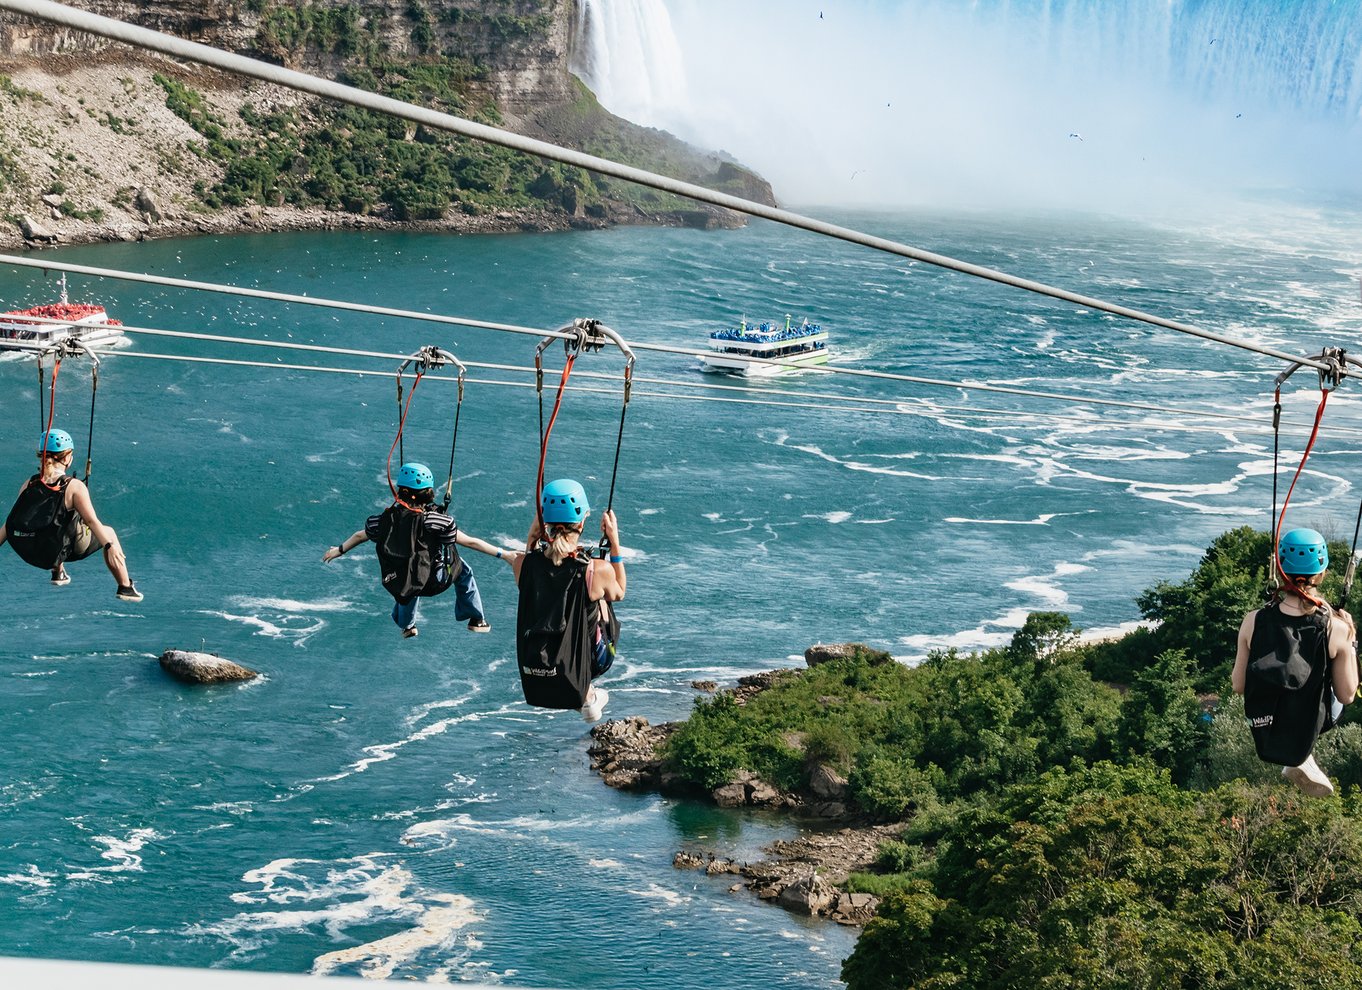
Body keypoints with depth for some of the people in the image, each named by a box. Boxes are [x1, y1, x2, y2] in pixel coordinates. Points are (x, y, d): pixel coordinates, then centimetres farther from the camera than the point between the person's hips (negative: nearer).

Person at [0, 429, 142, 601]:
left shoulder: (29, 485, 3)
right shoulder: (74, 487, -11)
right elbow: (91, 521, -22)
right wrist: (110, 546, -28)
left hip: (30, 554, 5)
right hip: (62, 551, -5)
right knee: (108, 532, 20)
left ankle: (58, 573, 48)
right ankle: (126, 588, 19)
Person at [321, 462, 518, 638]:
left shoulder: (385, 519, -9)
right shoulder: (435, 520, -22)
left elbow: (360, 535, 10)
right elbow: (470, 542, -18)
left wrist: (339, 550, 29)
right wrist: (503, 554, -10)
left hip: (397, 586, 4)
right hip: (431, 583, -4)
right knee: (462, 569, 24)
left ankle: (406, 625, 59)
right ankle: (476, 619, 27)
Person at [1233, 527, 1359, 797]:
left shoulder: (1254, 622, -21)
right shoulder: (1336, 630, -25)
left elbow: (1238, 686, -9)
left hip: (1262, 727, 1)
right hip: (1310, 727, -1)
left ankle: (1301, 760, 21)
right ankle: (1301, 759, 20)